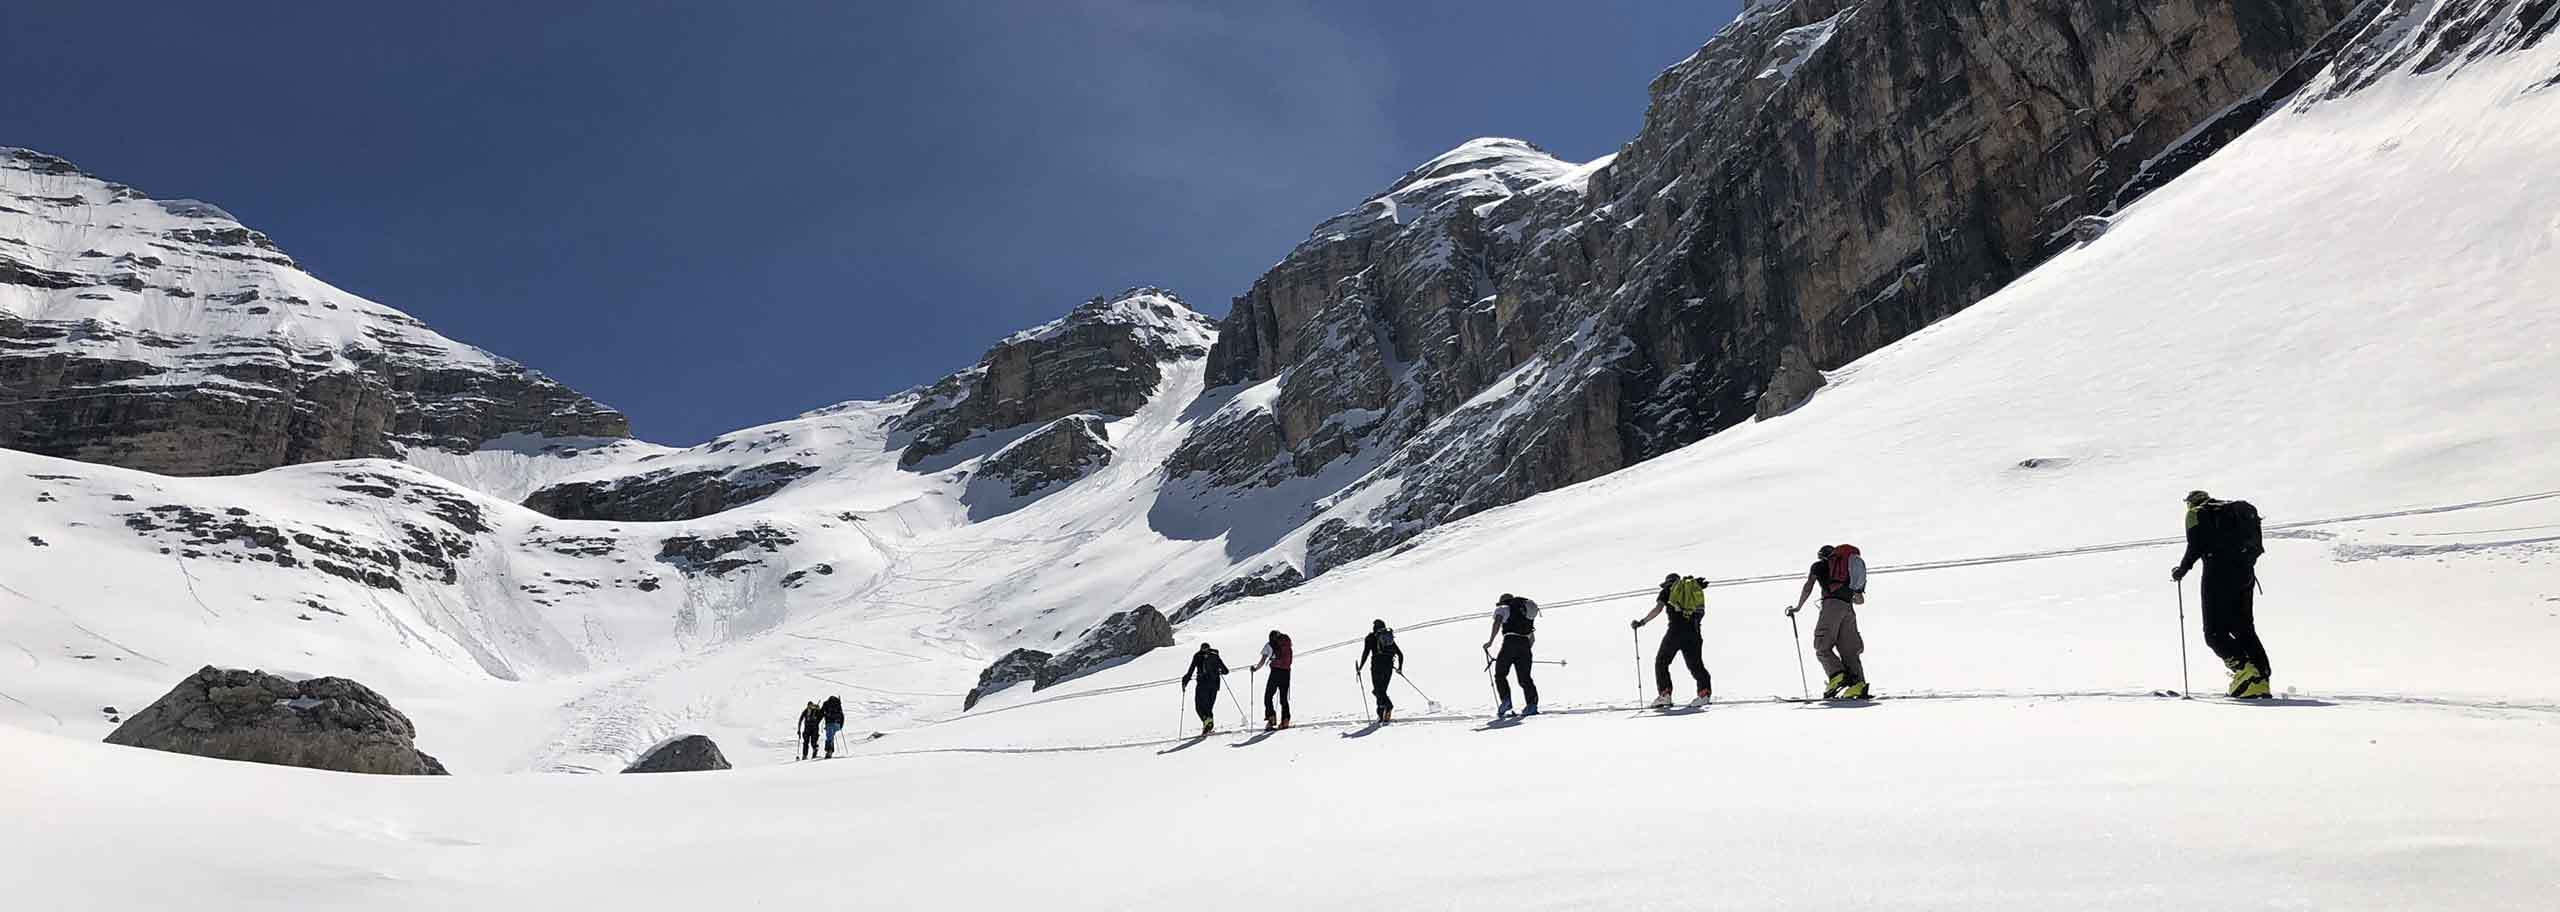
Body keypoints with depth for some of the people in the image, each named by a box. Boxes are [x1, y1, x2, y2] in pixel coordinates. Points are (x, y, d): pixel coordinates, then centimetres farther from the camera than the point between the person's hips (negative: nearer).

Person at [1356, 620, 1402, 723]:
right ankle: (1381, 715, 8)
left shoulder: (1371, 638, 5)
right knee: (1381, 690, 13)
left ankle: (1388, 706, -27)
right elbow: (1400, 654, 16)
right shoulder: (1390, 637, 18)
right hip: (1389, 666, 5)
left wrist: (1360, 667, 5)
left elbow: (1366, 653, -5)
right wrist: (1400, 667, 28)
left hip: (1377, 666, -5)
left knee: (1379, 690, -3)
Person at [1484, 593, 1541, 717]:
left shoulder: (1503, 609, 15)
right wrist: (1525, 653, 41)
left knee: (1500, 675, 4)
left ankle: (1506, 699, -12)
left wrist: (1490, 641, -10)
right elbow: (1532, 638, 32)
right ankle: (1531, 704, -5)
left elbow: (1497, 622, -8)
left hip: (1510, 642, -5)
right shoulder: (1526, 616, 32)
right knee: (1525, 678, 9)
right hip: (1525, 644, 5)